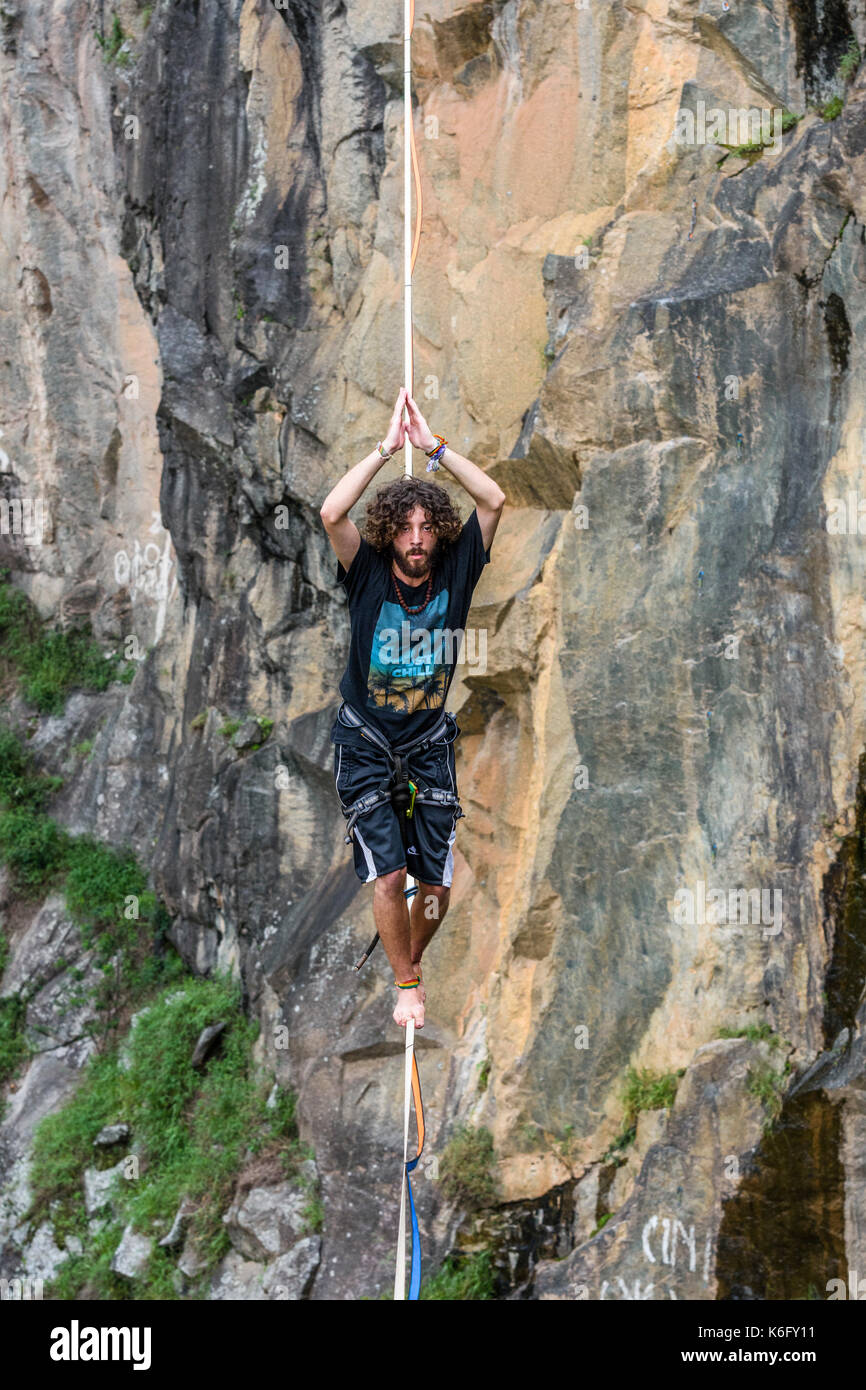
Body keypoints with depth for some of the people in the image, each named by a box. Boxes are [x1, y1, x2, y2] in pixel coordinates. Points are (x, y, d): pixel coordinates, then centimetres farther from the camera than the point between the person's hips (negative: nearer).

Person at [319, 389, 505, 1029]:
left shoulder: (455, 571, -5)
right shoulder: (369, 574, -9)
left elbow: (495, 501, -12)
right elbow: (331, 512, -24)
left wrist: (435, 446, -15)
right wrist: (387, 447, -22)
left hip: (431, 744, 2)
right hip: (366, 744, -2)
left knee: (437, 883, 3)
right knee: (388, 875, -8)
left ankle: (413, 956, 33)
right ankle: (405, 983, 14)